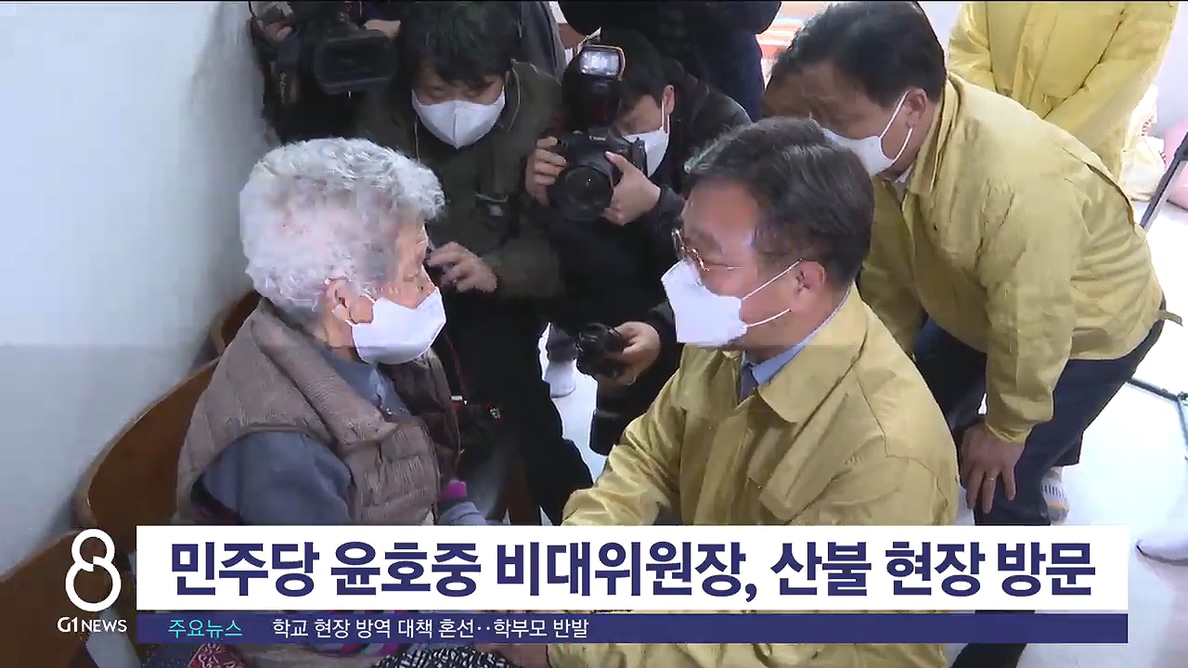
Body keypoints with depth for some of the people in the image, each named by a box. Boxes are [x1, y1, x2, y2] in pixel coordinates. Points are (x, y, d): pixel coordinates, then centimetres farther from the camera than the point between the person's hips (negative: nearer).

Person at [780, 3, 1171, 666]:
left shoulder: (1020, 180, -45)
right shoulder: (879, 144, -23)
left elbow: (1030, 326, -31)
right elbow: (885, 271, -7)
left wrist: (1007, 426, -16)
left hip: (1089, 323, -6)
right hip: (973, 306, 7)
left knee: (1000, 482, -8)